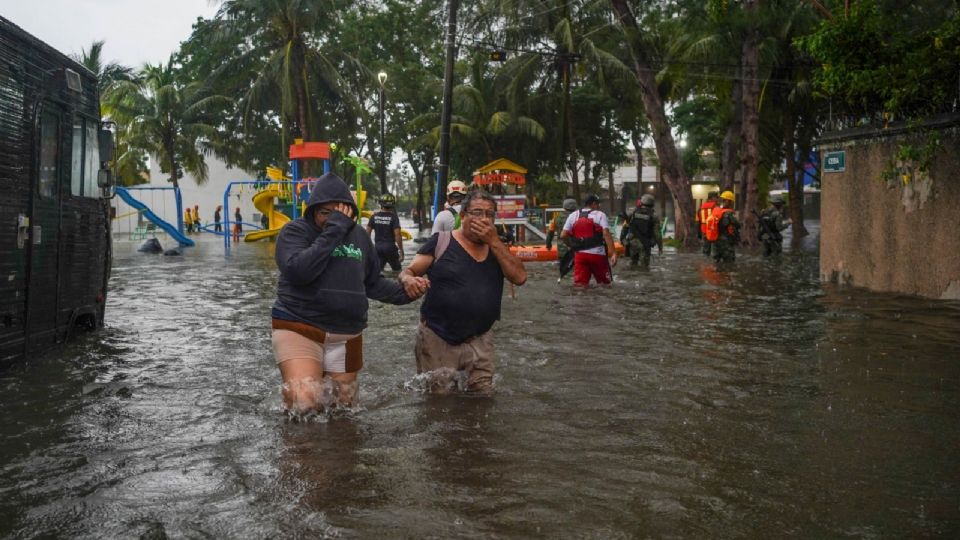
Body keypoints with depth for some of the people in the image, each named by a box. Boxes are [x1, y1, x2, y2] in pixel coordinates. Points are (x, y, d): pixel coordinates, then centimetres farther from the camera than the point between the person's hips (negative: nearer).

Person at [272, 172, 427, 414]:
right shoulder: (295, 231, -6)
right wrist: (333, 229, -23)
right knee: (305, 404, -21)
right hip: (299, 328, -5)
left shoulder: (359, 236, 10)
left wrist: (403, 292, 1)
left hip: (346, 335, 5)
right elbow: (299, 270, -26)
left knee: (344, 406, 13)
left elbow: (372, 282, 19)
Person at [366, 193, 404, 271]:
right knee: (396, 270, 12)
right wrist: (401, 250, -9)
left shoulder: (374, 216, 2)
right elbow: (397, 235, -15)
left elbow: (367, 232, 4)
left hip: (377, 246, 3)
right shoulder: (393, 217, -10)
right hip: (390, 246, -3)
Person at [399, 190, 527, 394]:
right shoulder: (441, 241, -5)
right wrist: (408, 280, -29)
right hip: (438, 339, -4)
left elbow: (519, 277, -7)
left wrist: (494, 241, -14)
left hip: (480, 341, 4)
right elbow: (407, 271, -4)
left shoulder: (496, 247, 7)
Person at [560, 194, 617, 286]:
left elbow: (563, 236, 4)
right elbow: (606, 234, -14)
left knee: (579, 284, 3)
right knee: (605, 283, 12)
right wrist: (613, 253, -17)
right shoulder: (600, 215, -1)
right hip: (598, 254, -3)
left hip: (580, 254, 3)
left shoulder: (573, 216, 10)